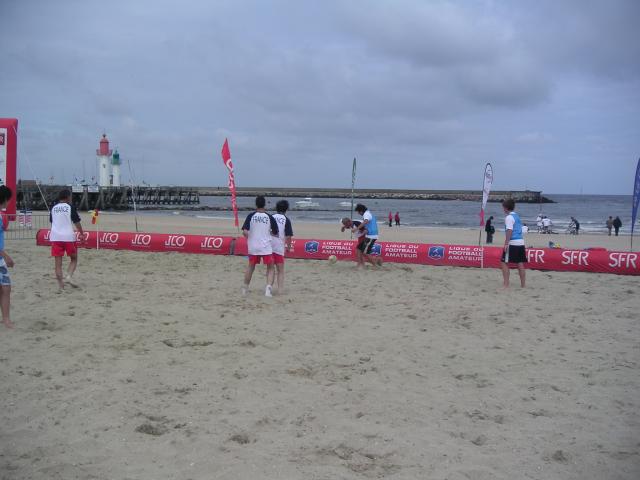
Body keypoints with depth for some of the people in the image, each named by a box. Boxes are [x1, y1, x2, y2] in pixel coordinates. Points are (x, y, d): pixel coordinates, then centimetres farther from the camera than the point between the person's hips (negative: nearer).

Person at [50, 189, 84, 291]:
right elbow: (77, 222, -4)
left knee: (58, 262, 4)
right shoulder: (70, 207, -2)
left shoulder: (53, 208, 12)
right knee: (74, 259, 13)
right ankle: (69, 276, -9)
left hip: (55, 237, 4)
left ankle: (60, 285, 2)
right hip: (68, 237, -3)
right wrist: (82, 234, 4)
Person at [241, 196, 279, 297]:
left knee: (251, 267, 21)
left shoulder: (251, 216, -4)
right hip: (266, 247, -2)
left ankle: (245, 288, 29)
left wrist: (248, 238, 7)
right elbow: (276, 234, 2)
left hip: (253, 246, 2)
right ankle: (269, 286, -12)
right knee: (270, 268, 9)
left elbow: (245, 232, -13)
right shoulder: (270, 217, -4)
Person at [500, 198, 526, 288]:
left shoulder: (509, 217, -8)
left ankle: (506, 284, -8)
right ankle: (523, 285, 12)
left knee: (504, 262, -3)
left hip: (512, 243, -8)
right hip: (521, 242, 8)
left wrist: (506, 243, -19)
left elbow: (509, 231, -17)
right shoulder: (517, 216, 18)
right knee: (520, 264, 9)